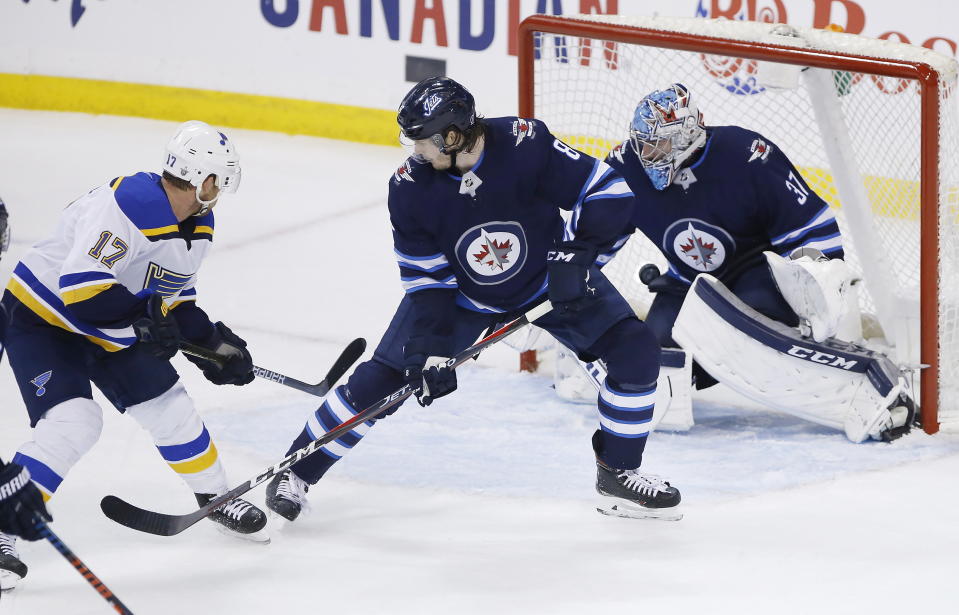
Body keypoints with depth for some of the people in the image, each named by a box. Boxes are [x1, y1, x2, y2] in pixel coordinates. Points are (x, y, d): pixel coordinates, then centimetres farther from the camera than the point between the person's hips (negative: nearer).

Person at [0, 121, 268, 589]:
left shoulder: (199, 226, 1)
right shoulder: (129, 205, -31)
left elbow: (174, 299, 13)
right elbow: (79, 286, -36)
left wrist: (212, 341, 1)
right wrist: (143, 321, -32)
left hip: (111, 331, 9)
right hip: (41, 318, -9)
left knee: (170, 407, 11)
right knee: (72, 424, -24)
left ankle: (216, 499, 33)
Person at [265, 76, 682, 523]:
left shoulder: (526, 146, -30)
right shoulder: (410, 188, -23)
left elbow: (608, 192, -25)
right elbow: (425, 278, -15)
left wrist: (576, 255, -35)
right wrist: (429, 347, -24)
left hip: (550, 280, 0)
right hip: (461, 292, 0)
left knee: (636, 354, -13)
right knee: (381, 378, -7)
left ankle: (619, 474, 6)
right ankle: (297, 472, 10)